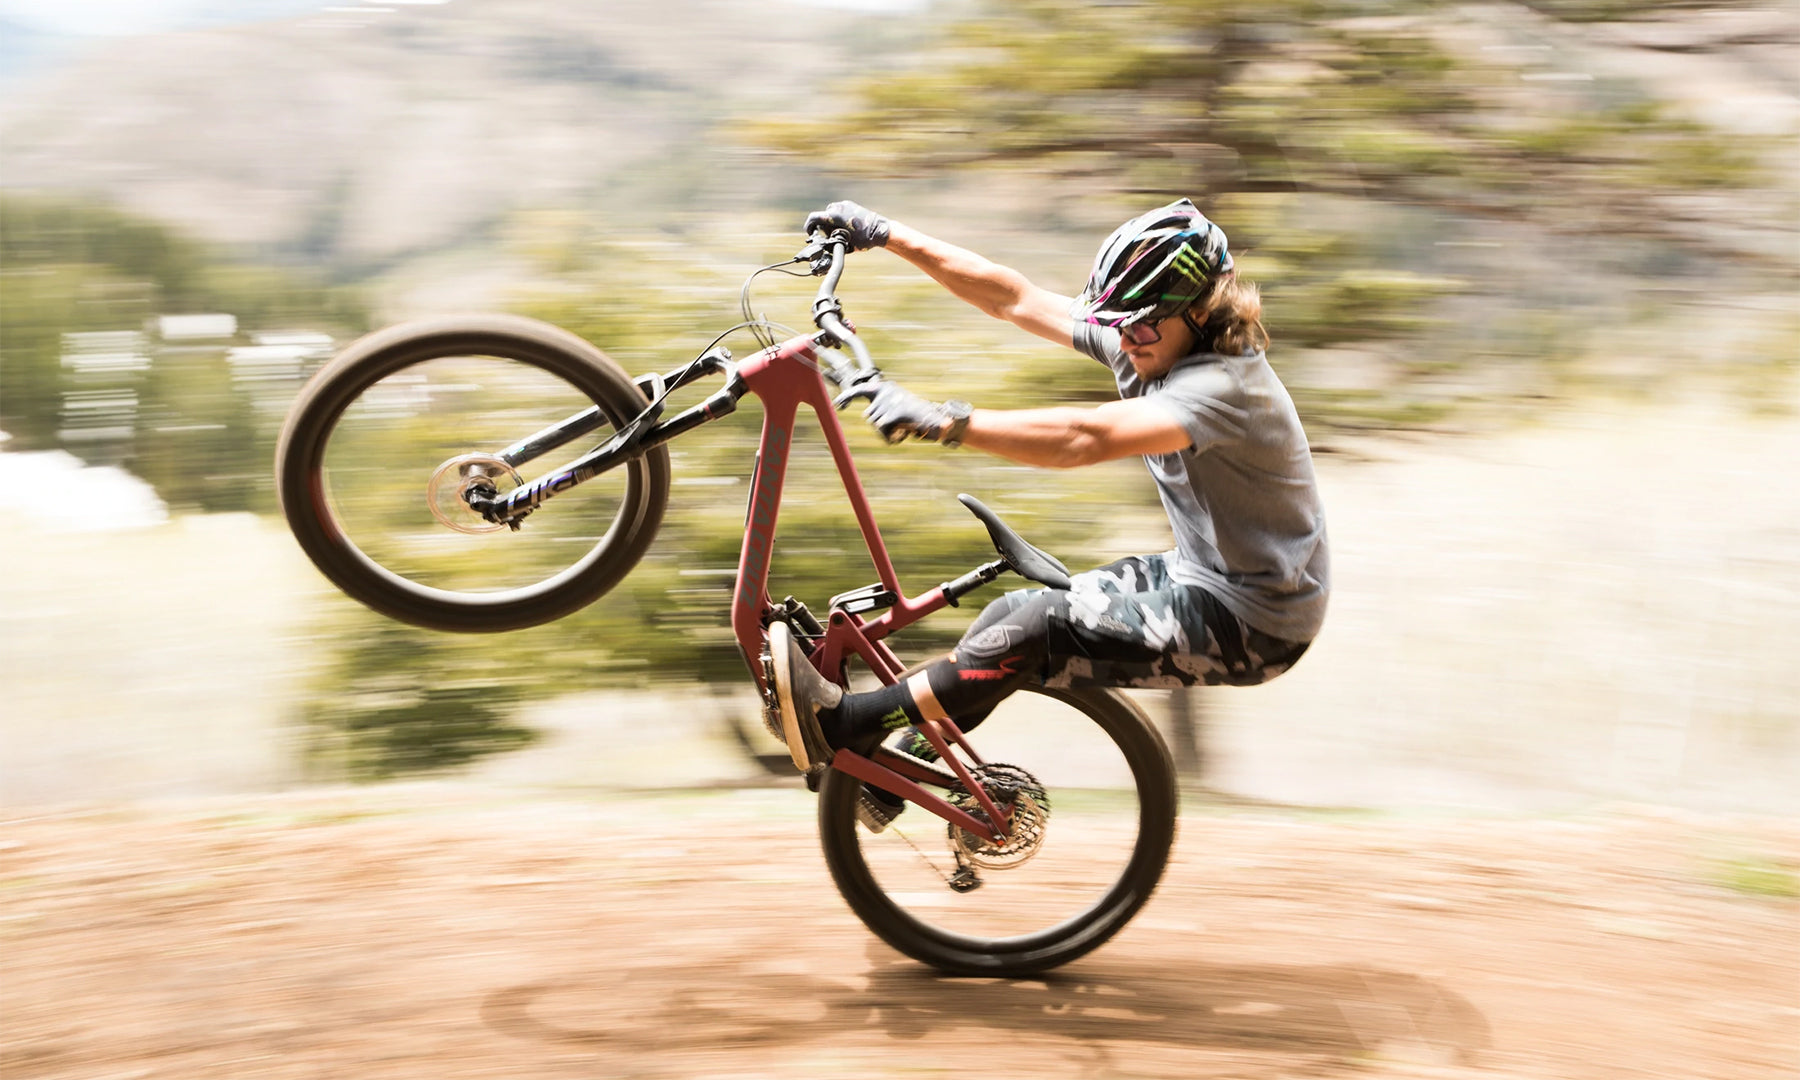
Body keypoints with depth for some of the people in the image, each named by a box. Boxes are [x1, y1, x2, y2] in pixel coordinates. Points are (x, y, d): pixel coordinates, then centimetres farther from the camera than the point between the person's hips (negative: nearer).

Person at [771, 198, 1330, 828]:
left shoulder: (1224, 384, -28)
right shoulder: (1146, 343, -1)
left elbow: (1086, 438, -42)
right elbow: (1015, 299, -3)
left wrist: (944, 422, -49)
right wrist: (884, 235, -7)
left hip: (1253, 623, -9)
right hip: (1197, 574, 9)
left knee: (1041, 630, -21)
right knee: (1010, 613, 2)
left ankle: (843, 723, -15)